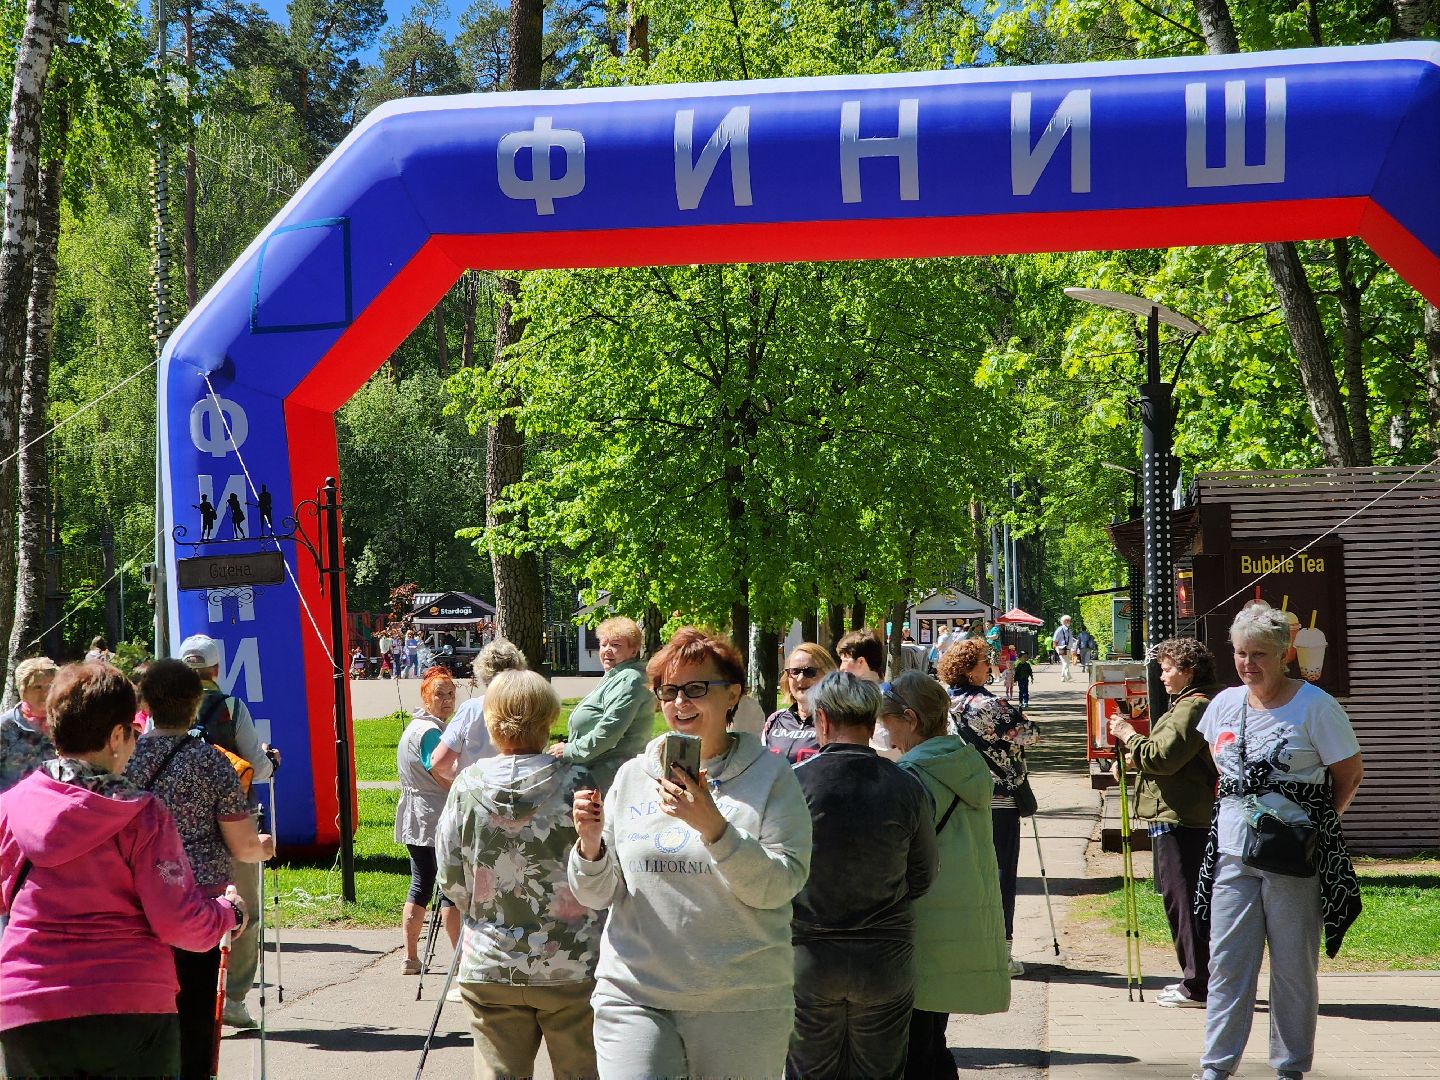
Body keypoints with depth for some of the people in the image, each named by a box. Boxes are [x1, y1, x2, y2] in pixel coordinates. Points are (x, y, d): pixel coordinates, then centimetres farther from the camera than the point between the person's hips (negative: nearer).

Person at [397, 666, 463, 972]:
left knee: (420, 886, 11)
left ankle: (411, 958, 11)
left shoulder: (414, 727, 16)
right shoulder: (430, 732, -16)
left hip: (414, 822, 10)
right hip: (437, 822, -10)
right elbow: (448, 780, -20)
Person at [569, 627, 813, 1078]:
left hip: (741, 1005, -1)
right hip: (633, 995, 1)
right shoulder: (632, 776, 8)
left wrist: (713, 826, -23)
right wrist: (591, 843, -11)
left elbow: (781, 886, -11)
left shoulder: (770, 775, 0)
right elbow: (595, 896, 9)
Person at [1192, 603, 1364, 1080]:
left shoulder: (1314, 705, -6)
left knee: (1294, 965, 4)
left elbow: (1350, 773, -2)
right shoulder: (1224, 704, 9)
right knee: (1226, 962, 3)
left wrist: (1316, 824, -3)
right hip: (1232, 852, 4)